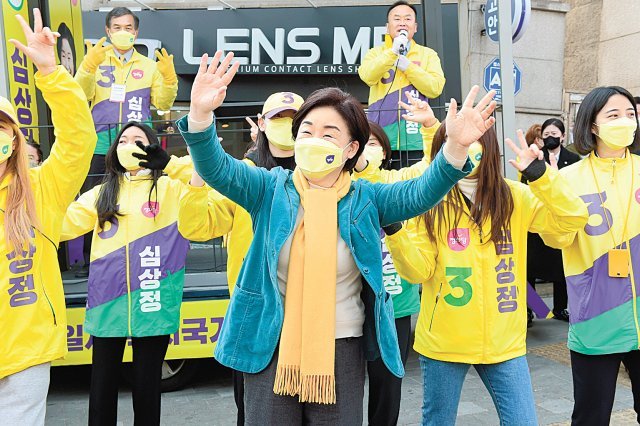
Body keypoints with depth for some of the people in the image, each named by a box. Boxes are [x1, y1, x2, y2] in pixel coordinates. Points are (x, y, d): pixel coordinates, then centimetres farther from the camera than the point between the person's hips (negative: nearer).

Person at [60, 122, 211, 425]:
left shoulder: (169, 188, 2)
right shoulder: (102, 193, 14)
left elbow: (195, 228, -12)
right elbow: (63, 223, 7)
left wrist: (198, 176, -24)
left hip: (151, 301, -3)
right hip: (107, 300, 3)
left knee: (146, 383, 9)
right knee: (102, 383, 10)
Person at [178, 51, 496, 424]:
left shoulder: (366, 199, -2)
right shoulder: (270, 188, -2)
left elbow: (421, 193, -15)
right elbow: (216, 168, -14)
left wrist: (455, 148, -33)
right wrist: (201, 115, -34)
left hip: (341, 348, 0)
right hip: (271, 345, 0)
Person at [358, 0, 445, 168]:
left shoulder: (428, 54, 11)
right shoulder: (376, 52, 11)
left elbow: (435, 88, -4)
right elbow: (368, 77, -10)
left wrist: (407, 66, -8)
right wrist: (393, 52, -19)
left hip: (415, 140, 0)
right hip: (381, 139, 0)